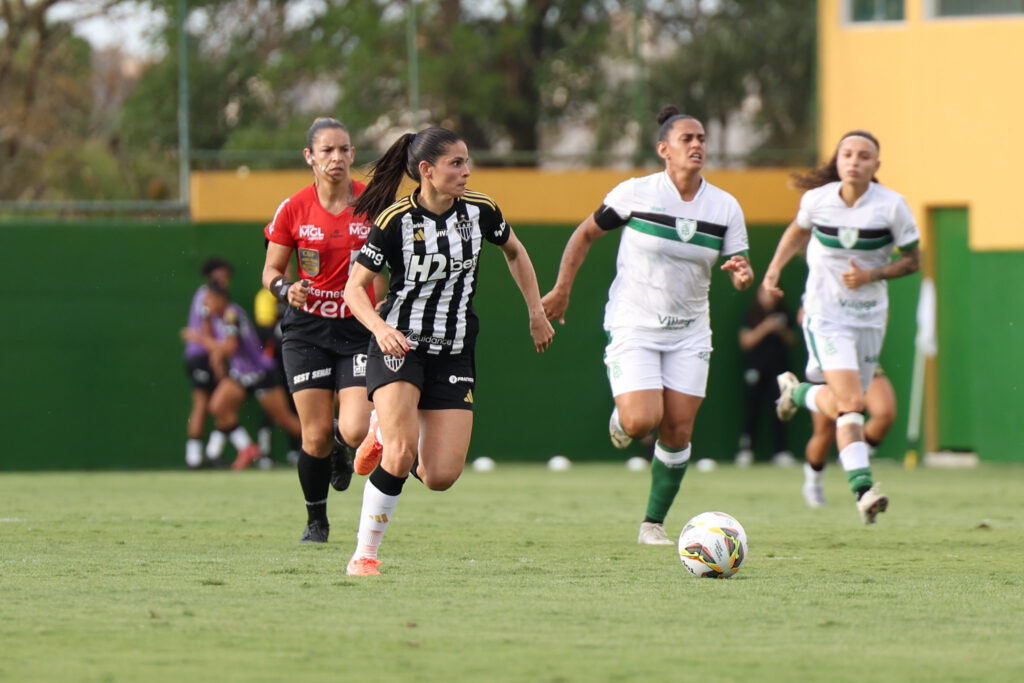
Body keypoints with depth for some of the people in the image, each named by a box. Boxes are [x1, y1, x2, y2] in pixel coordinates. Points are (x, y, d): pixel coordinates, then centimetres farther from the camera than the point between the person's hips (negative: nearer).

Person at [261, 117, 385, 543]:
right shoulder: (293, 209, -4)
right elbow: (271, 270, 4)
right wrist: (287, 289, -16)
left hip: (359, 328, 0)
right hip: (307, 328, 0)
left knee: (354, 431, -15)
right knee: (316, 436, -4)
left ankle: (340, 446, 25)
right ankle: (316, 520, 21)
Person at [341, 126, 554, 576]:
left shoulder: (479, 210, -3)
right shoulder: (395, 221, -13)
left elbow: (514, 252, 18)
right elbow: (354, 288, -8)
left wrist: (536, 312, 15)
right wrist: (380, 328, -26)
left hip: (454, 353, 4)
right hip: (399, 345, -4)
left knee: (441, 476, -6)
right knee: (402, 453, -23)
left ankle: (385, 435, 27)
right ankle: (365, 555, -8)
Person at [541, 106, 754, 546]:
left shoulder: (725, 208, -1)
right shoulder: (636, 193, -10)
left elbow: (739, 270, 2)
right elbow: (586, 234, 2)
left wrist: (743, 275, -23)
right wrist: (562, 289, 0)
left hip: (688, 332, 3)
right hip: (632, 326, -3)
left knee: (678, 431, -2)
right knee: (643, 421, -19)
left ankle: (654, 523, 14)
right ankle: (620, 421, 19)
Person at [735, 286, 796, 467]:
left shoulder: (783, 314, 12)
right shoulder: (751, 315, 3)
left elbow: (790, 341, 15)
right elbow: (746, 341, -4)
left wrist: (781, 331, -5)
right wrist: (765, 328, -14)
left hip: (778, 365, 2)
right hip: (756, 365, -2)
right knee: (753, 408, -6)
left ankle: (780, 451, -2)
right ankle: (745, 448, -1)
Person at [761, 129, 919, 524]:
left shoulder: (892, 206, -9)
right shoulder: (817, 200, -6)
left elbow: (911, 260, -1)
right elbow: (799, 230, 17)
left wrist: (872, 275, -17)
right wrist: (774, 269, 7)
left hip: (870, 314, 2)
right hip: (826, 312, -2)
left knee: (843, 407, 9)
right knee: (850, 402, -20)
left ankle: (797, 392, 38)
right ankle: (862, 487, -13)